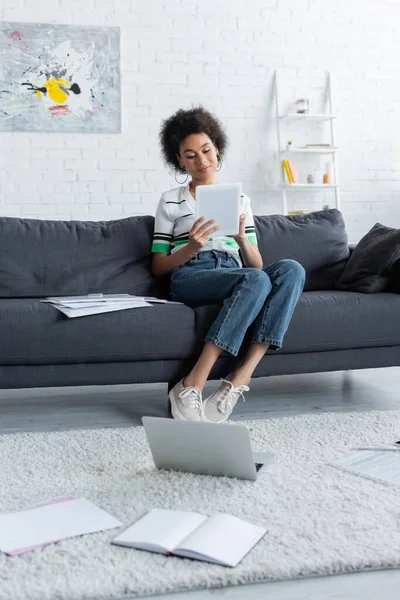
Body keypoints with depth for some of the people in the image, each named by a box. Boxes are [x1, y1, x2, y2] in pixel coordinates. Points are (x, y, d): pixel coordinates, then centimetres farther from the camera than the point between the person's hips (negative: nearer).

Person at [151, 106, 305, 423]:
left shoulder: (240, 199, 23)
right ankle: (191, 387, -37)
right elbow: (158, 266, 10)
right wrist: (191, 247, -10)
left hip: (236, 275, 4)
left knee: (291, 269, -29)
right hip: (189, 278, -4)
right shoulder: (171, 201, 14)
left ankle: (239, 379, -37)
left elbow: (256, 264, 17)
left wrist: (241, 238, -5)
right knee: (256, 280, -36)